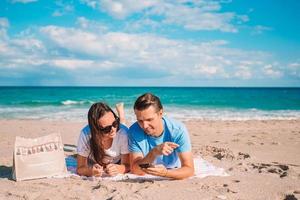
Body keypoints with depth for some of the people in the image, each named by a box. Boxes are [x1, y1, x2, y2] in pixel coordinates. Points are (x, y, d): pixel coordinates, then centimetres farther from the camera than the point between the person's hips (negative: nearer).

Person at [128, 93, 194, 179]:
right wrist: (154, 152, -43)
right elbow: (135, 170, -26)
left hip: (173, 178, 1)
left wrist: (165, 172, -47)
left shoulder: (178, 130, -25)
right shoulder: (134, 131, -22)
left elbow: (189, 169, -27)